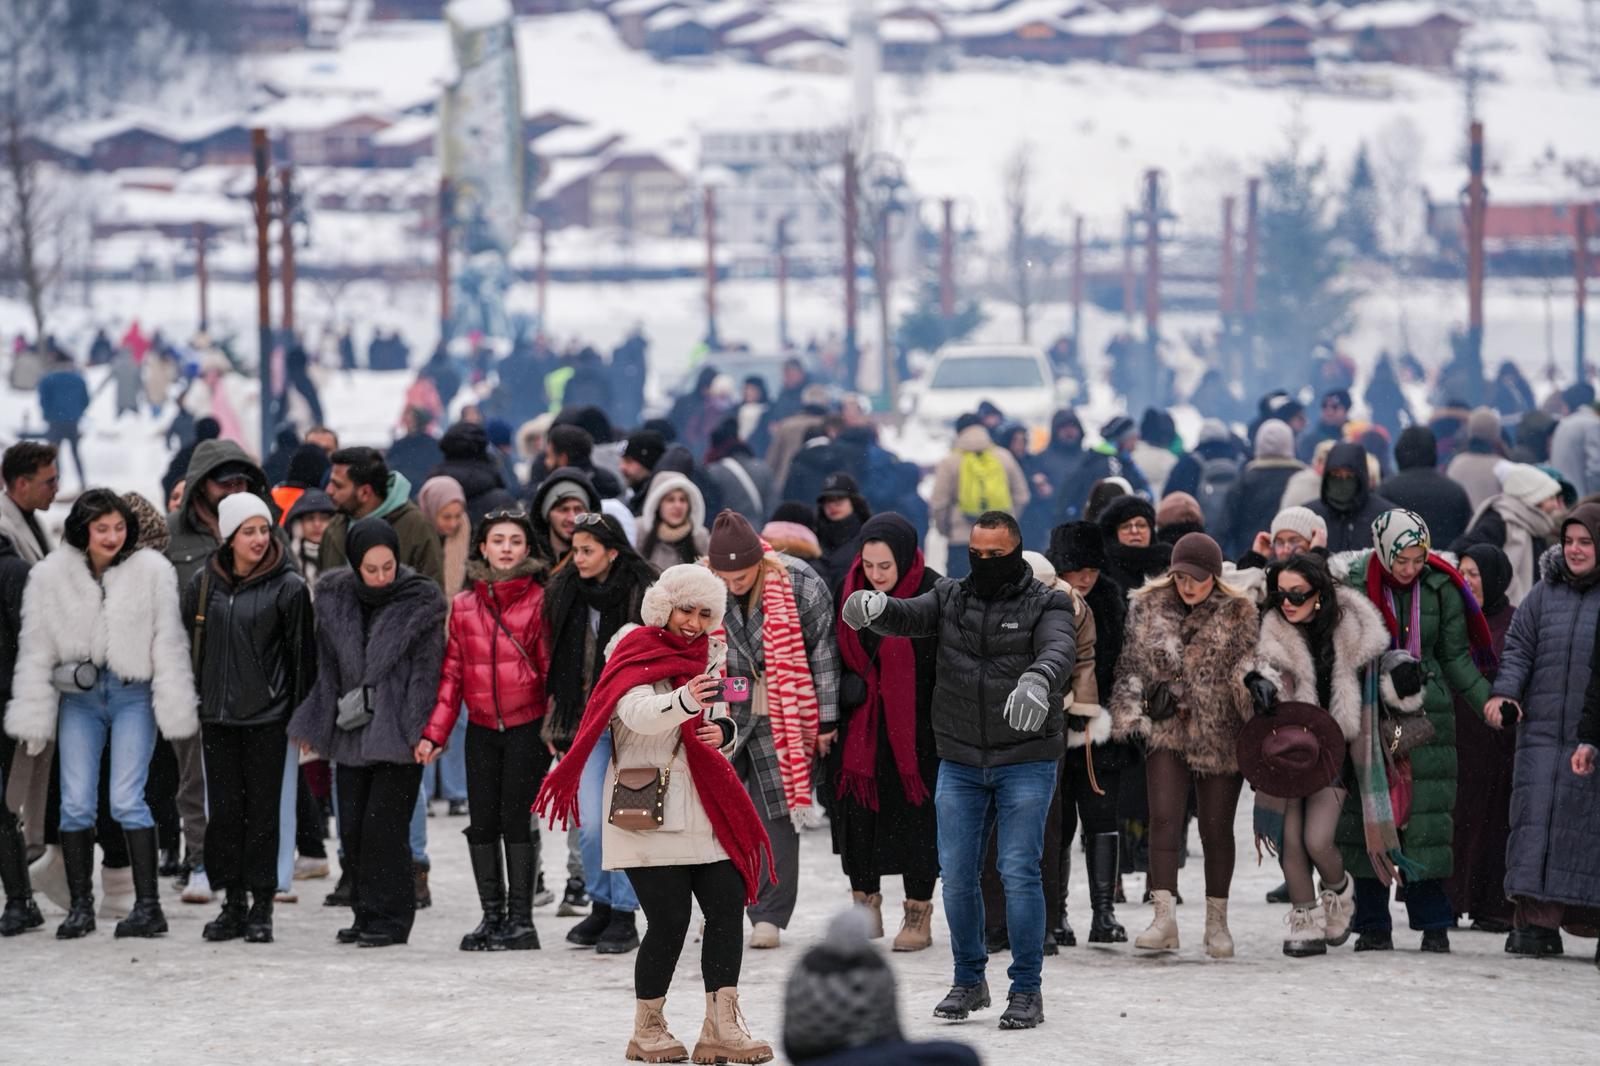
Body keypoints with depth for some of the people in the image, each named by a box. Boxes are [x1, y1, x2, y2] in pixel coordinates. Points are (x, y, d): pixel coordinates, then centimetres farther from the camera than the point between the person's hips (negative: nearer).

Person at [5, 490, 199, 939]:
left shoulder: (151, 571, -4)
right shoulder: (51, 575, 1)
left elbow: (169, 644, -2)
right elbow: (36, 650, 4)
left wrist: (175, 712, -5)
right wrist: (34, 719, 2)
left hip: (133, 695, -2)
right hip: (78, 697, 2)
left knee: (127, 800, -9)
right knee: (76, 803, 0)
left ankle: (148, 906, -4)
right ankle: (80, 906, 10)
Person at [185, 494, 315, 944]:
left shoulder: (289, 586, -4)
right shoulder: (204, 583, 6)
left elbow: (302, 654, -2)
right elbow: (189, 646, 15)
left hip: (267, 717, -4)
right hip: (217, 716, 4)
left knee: (261, 810, -1)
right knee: (223, 810, 5)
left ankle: (261, 907, 5)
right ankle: (233, 903, 13)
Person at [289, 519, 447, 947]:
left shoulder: (420, 601, -5)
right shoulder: (335, 598, 5)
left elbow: (426, 670, -6)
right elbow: (326, 668, 12)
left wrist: (418, 730, -13)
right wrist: (313, 726, 10)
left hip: (396, 733, -5)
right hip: (351, 731, 5)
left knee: (384, 825, -9)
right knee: (352, 828, 6)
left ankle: (389, 917, 0)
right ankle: (366, 915, 16)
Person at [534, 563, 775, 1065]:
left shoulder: (708, 657, 14)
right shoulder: (637, 653, -7)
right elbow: (639, 714, -28)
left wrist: (724, 731, -3)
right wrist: (684, 702, -48)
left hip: (704, 807, 7)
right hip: (650, 811, -7)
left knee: (728, 906, -4)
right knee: (670, 920, -8)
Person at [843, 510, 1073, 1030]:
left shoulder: (1045, 605, -5)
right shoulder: (951, 598, 7)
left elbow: (1060, 649, -24)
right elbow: (907, 616, -10)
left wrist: (1038, 679, -48)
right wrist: (874, 606, -35)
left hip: (1026, 762, -4)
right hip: (960, 765, 4)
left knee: (1019, 872, -7)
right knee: (957, 874, 5)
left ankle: (1026, 989, 4)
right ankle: (969, 981, 21)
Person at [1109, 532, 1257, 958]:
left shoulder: (1237, 613, 1)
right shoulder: (1147, 607, 4)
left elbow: (1246, 669, 1)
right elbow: (1132, 668, 6)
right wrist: (1127, 726, -1)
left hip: (1220, 735, 0)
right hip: (1166, 732, 1)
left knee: (1217, 828, 5)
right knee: (1163, 819, -12)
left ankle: (1217, 922, 16)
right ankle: (1163, 917, -15)